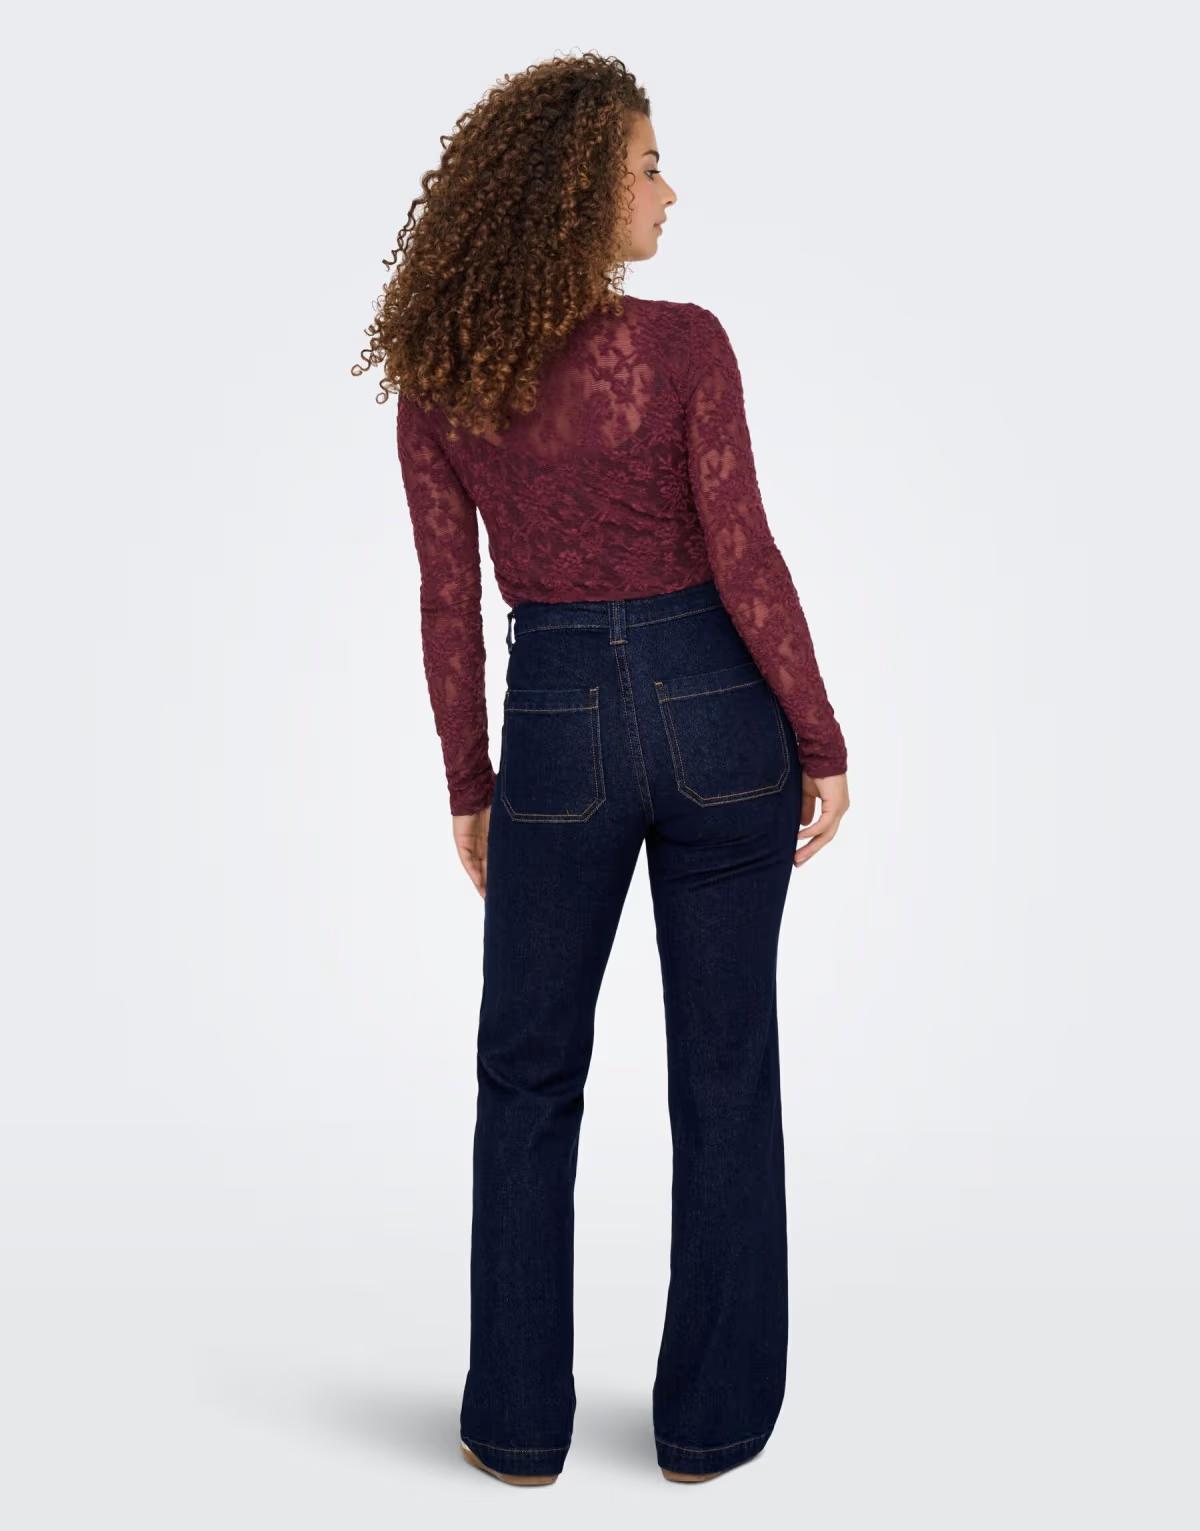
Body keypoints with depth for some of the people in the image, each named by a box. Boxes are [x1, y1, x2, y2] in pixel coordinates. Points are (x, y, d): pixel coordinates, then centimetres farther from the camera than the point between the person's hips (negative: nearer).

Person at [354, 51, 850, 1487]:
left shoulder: (436, 378, -2)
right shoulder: (682, 346, -11)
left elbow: (448, 599, 0)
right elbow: (746, 565, -11)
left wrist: (468, 787, 9)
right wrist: (822, 741, 0)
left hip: (558, 730, 2)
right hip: (715, 715, -1)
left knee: (529, 1074, 15)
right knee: (723, 1068, 11)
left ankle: (519, 1421, 23)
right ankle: (711, 1415, 23)